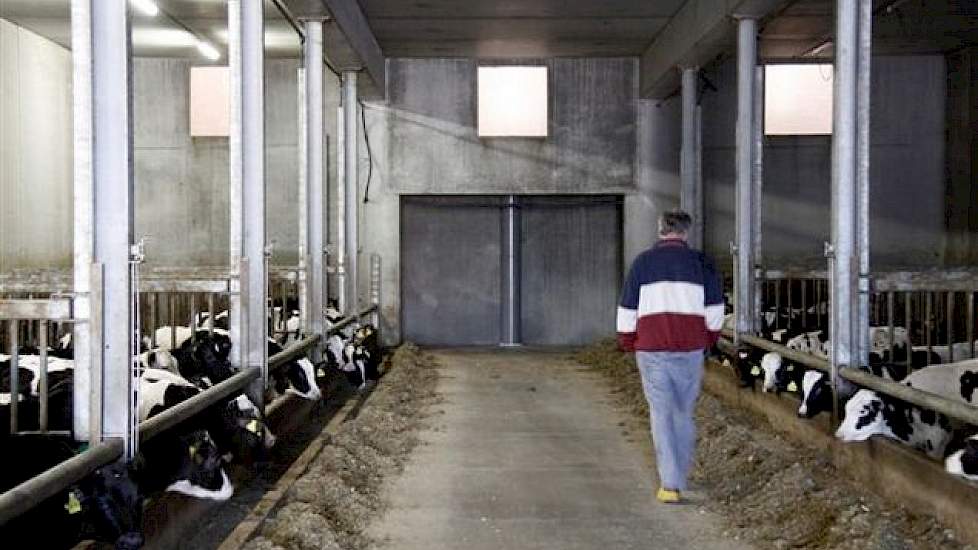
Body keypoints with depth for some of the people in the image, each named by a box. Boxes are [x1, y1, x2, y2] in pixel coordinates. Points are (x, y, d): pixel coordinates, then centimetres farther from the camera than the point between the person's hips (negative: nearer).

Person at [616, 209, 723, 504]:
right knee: (684, 411, 14)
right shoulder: (700, 261, 6)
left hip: (652, 347, -1)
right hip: (690, 347, 1)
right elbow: (715, 308, 6)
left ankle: (670, 484, -6)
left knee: (661, 413, 1)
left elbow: (627, 310, 3)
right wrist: (709, 338, 20)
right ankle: (680, 473, 23)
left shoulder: (643, 261, 5)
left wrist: (627, 343, 14)